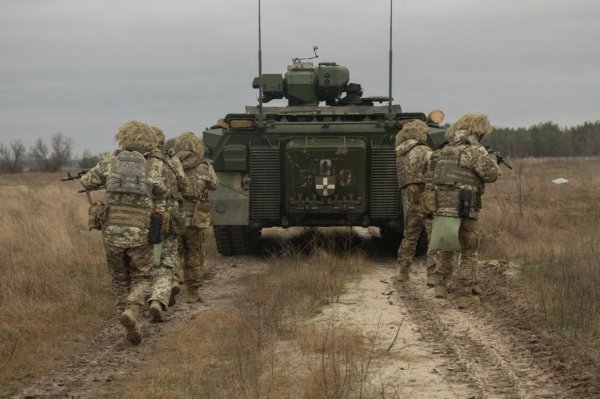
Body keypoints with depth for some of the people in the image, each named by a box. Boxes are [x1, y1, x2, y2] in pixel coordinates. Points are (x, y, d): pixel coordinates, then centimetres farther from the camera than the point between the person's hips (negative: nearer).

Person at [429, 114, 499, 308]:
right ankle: (465, 294, 3)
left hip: (441, 206, 6)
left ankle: (440, 285, 19)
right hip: (464, 209, -6)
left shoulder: (445, 150, 12)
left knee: (445, 249, 24)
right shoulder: (475, 150, -8)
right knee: (468, 252, 6)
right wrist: (492, 159, 10)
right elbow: (490, 175, -9)